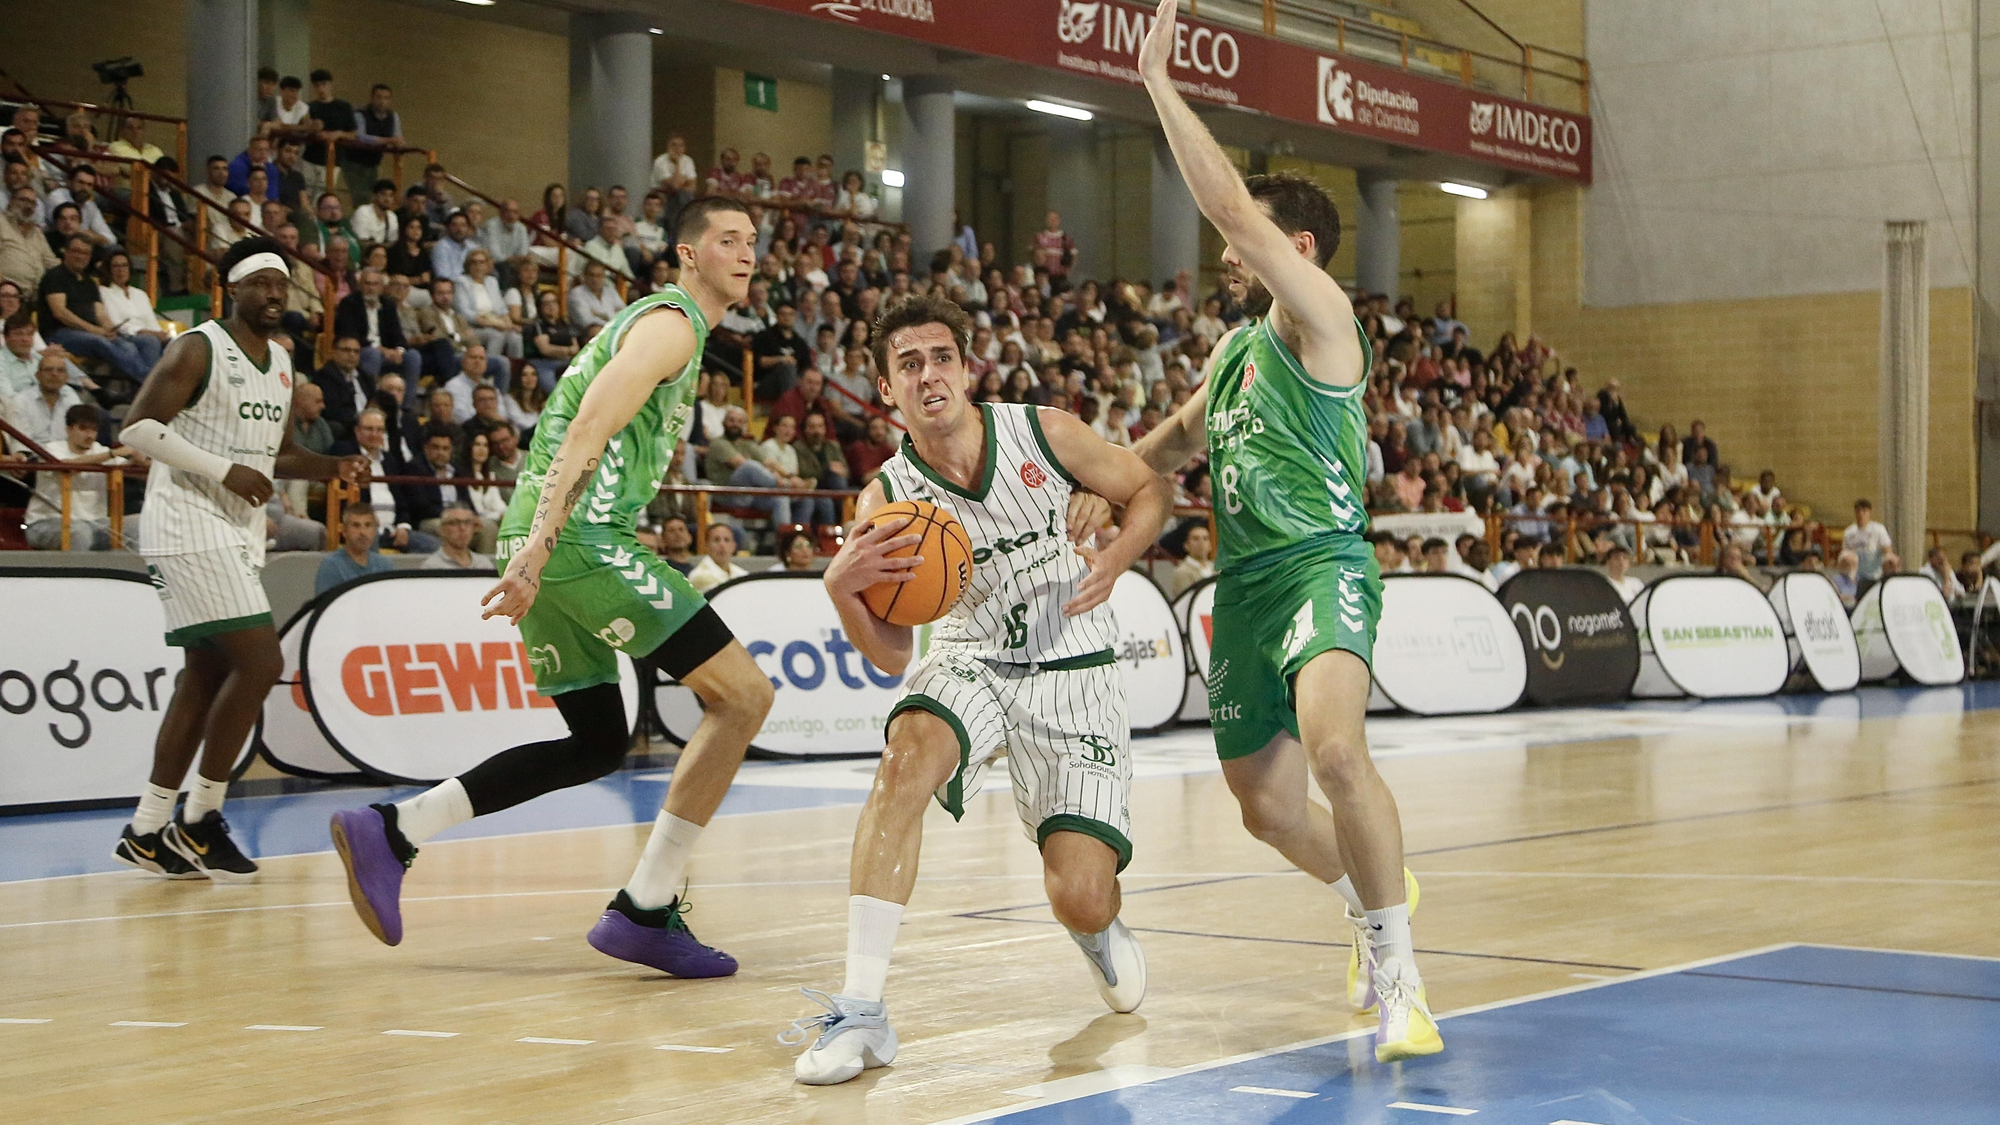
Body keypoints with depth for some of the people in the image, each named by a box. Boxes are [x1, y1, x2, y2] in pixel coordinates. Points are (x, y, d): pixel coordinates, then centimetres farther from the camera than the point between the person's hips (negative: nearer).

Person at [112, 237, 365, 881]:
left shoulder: (281, 362, 16)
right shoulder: (199, 349, -9)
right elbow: (138, 427, -16)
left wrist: (332, 467, 6)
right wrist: (225, 471, -21)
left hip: (239, 534, 9)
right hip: (191, 529, -9)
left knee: (207, 677, 9)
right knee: (260, 661, -16)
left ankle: (146, 832, 15)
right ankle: (200, 821, -6)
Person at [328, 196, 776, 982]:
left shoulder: (655, 322, 27)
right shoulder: (671, 323, -5)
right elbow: (589, 429, -20)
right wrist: (539, 548, -29)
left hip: (551, 543, 10)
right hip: (583, 541, -10)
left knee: (598, 746, 18)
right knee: (742, 693, -8)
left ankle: (391, 833, 13)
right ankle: (645, 911, -8)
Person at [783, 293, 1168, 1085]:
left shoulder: (1044, 434, -10)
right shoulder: (886, 500, -10)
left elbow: (1148, 490, 6)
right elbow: (892, 654, -8)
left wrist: (1113, 562, -14)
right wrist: (842, 588, -27)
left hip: (1073, 672, -1)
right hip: (971, 660, 1)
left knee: (1079, 899, -13)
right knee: (908, 751, -35)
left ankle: (1100, 930, 31)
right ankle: (861, 1009, -34)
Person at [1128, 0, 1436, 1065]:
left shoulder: (1318, 314, -6)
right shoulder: (1233, 348, 19)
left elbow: (1233, 205, -18)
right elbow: (1184, 434, 38)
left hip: (1320, 566, -9)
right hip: (1244, 580, 9)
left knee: (1336, 749, -33)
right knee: (1266, 805, 14)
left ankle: (1397, 974, -21)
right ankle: (1369, 896, 44)